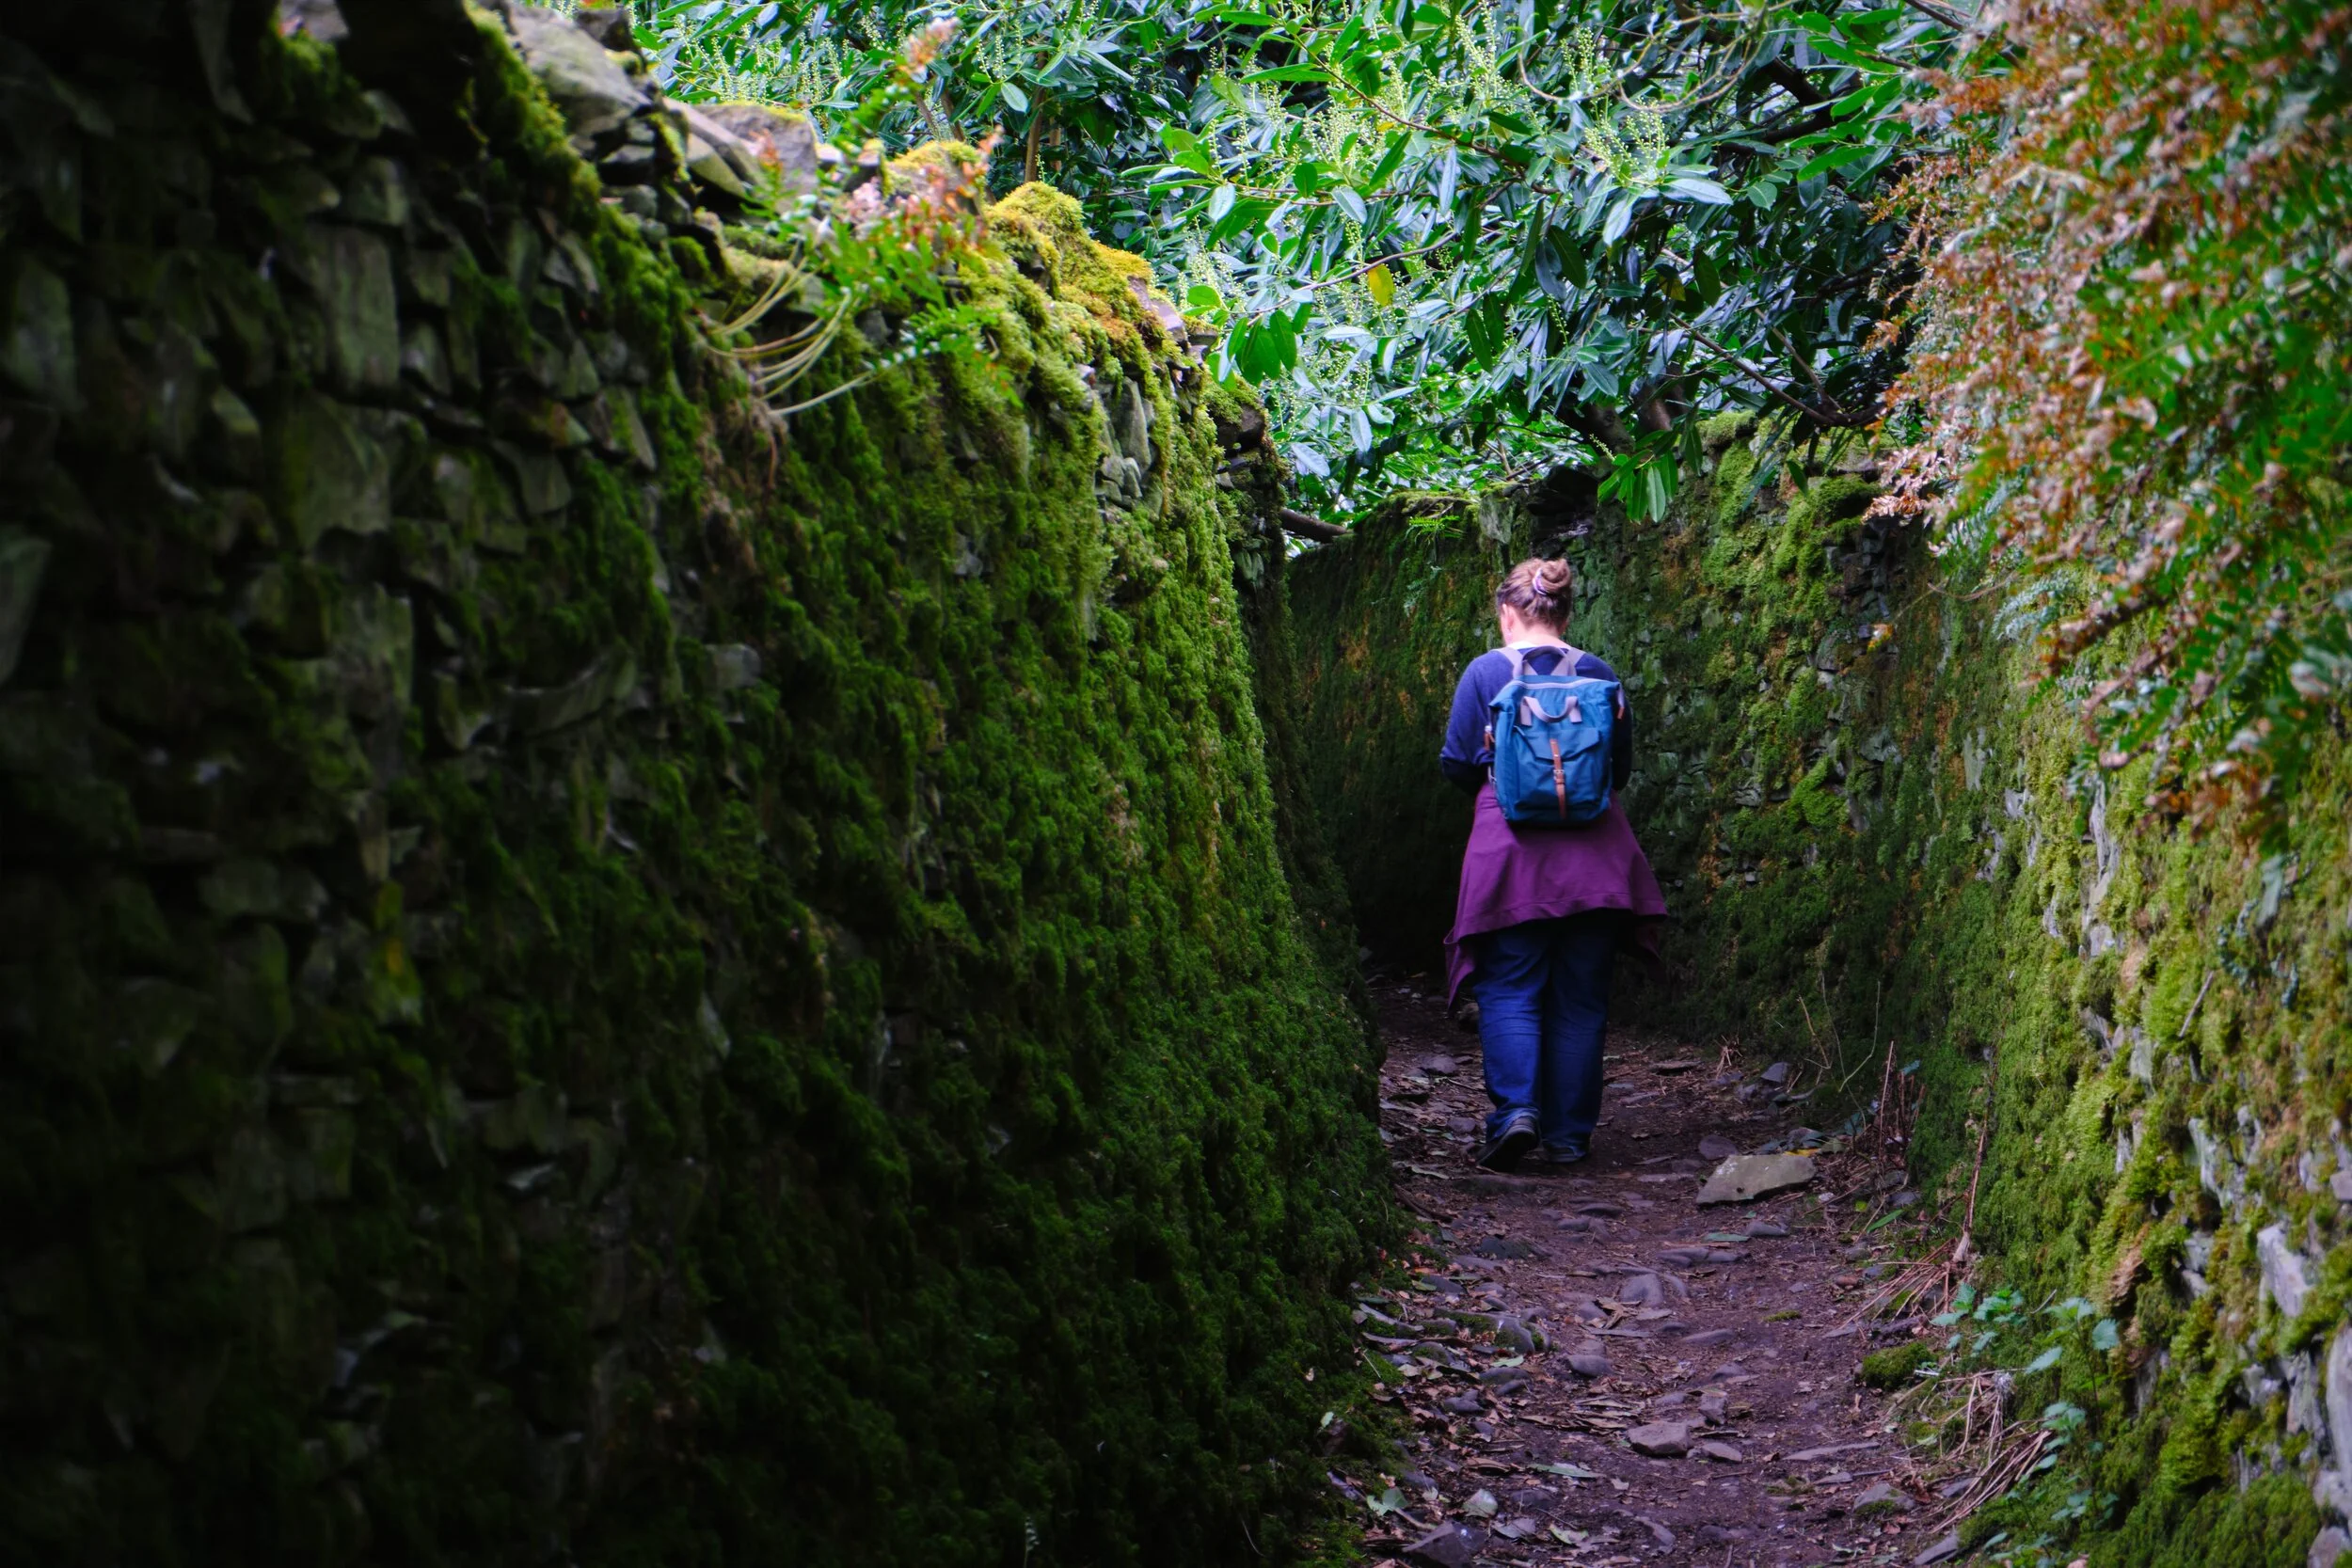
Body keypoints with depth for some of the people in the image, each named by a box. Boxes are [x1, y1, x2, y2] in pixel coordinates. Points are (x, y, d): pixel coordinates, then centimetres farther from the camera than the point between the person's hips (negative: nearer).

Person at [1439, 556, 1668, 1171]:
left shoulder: (1486, 672, -2)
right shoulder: (1600, 674, 5)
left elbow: (1457, 764, 1)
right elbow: (1621, 768, 12)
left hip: (1513, 848, -3)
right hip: (1594, 852, 3)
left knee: (1509, 988, 3)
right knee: (1581, 998, 9)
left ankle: (1515, 1109, -17)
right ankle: (1569, 1133, 11)